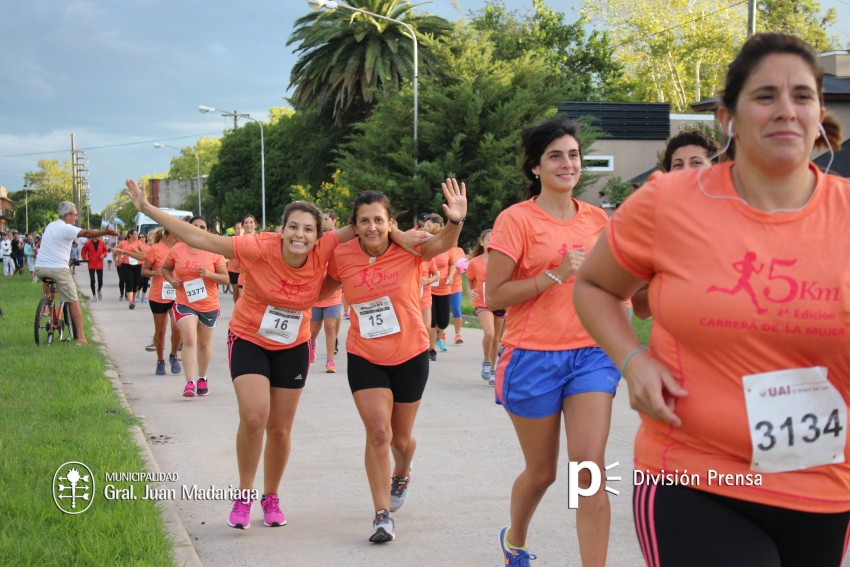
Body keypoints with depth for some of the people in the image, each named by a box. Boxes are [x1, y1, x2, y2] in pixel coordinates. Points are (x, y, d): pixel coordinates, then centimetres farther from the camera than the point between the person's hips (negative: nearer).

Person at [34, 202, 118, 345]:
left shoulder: (50, 226, 17)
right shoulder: (66, 228, -7)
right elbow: (86, 233, -20)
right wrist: (105, 232, -26)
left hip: (40, 268, 7)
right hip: (58, 269, -7)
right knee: (74, 302, -1)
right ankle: (80, 337, -4)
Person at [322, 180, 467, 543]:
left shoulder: (408, 249, -16)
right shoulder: (343, 256, -10)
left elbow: (444, 243, -37)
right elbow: (324, 289, 12)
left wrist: (456, 221, -57)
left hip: (410, 356, 0)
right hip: (365, 357, 0)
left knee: (401, 438, 15)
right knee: (378, 432, -14)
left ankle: (401, 476, 50)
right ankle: (382, 514, -4)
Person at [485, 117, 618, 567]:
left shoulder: (597, 219, 7)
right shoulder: (516, 219, -7)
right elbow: (493, 296, -11)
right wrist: (555, 275, -18)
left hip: (590, 355, 3)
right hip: (534, 357, -3)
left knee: (590, 466, -12)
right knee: (541, 471, 11)